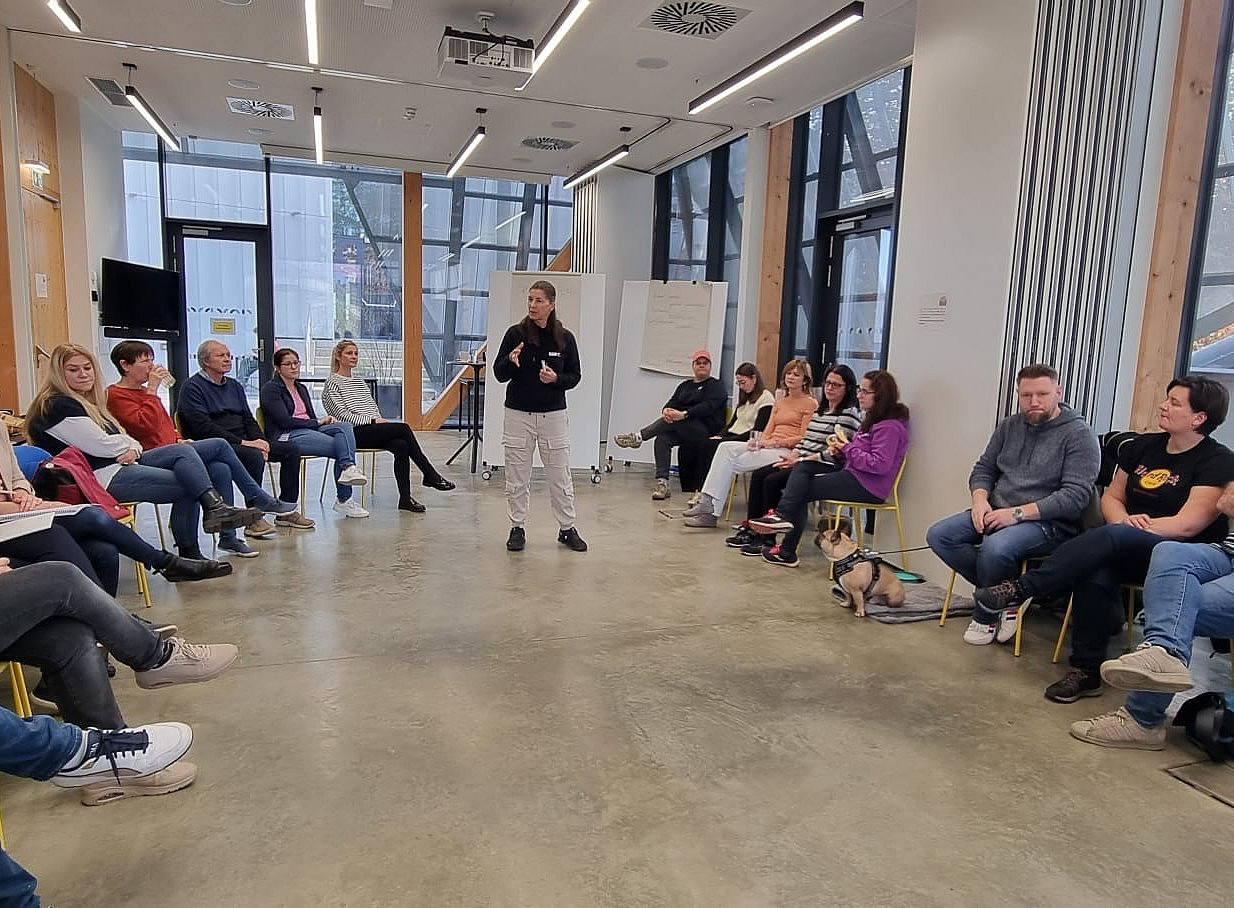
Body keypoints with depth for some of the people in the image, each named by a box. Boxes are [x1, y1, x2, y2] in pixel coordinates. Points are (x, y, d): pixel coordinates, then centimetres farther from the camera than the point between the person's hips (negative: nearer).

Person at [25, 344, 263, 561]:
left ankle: (215, 507, -22)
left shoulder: (88, 401, 22)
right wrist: (131, 445, 2)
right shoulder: (57, 406, -10)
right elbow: (101, 445, -18)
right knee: (187, 486, -16)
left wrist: (133, 449, -7)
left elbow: (120, 438, 17)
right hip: (101, 478, -9)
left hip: (120, 463, 9)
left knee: (183, 451, -10)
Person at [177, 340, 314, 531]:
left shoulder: (234, 386, 21)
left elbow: (248, 419, 18)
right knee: (254, 456, -36)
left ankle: (286, 511, -1)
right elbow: (204, 428, -16)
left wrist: (260, 440, -4)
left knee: (291, 450, -5)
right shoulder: (193, 387, -4)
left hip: (242, 442, 8)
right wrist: (243, 442, -22)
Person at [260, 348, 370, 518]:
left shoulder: (302, 388, 25)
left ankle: (348, 467, -41)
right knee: (339, 447, -26)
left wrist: (326, 420, -3)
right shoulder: (270, 389, 1)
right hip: (286, 436, -7)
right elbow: (285, 421, -11)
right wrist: (318, 422, -9)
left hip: (309, 430, 7)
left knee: (344, 426, -25)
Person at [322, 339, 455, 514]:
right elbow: (342, 415, -9)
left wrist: (380, 419, -1)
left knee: (401, 445, -26)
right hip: (354, 434, -7)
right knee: (403, 428, -25)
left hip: (373, 429, 7)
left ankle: (405, 498, -26)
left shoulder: (359, 380, 25)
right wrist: (373, 420, -14)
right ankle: (431, 475, -19)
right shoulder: (333, 383, 2)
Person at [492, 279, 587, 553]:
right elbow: (499, 374, -2)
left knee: (560, 477, 7)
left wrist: (556, 379, -14)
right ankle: (517, 528, 20)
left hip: (553, 415, 0)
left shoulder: (564, 338, -1)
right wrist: (510, 361, -23)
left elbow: (575, 375, 6)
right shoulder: (515, 333, -4)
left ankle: (567, 529, 20)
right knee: (517, 478, 7)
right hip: (518, 414, 0)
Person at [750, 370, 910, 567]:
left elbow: (880, 464, -25)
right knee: (803, 467, 1)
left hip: (867, 486, -10)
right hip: (854, 476, 10)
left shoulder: (890, 426, -15)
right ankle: (783, 515, -11)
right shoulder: (872, 418, 17)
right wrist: (839, 451, -3)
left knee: (801, 491, -7)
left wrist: (847, 448, -17)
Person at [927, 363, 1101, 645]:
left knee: (996, 547, -36)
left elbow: (1076, 495, -15)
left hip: (1049, 524, -7)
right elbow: (983, 468, 19)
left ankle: (987, 616, -6)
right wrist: (980, 499, -4)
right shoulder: (1010, 426, 14)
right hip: (997, 513, 7)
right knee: (939, 536, -13)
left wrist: (1018, 512, -21)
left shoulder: (1079, 435, -6)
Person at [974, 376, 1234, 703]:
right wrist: (1124, 520, -5)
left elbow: (1187, 525, -13)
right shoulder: (1143, 447, 15)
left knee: (1112, 537, -37)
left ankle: (1020, 589, -38)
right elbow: (1112, 497, 17)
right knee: (1095, 575, -32)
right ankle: (1086, 671, -23)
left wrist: (1127, 526, -10)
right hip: (1129, 554, 5)